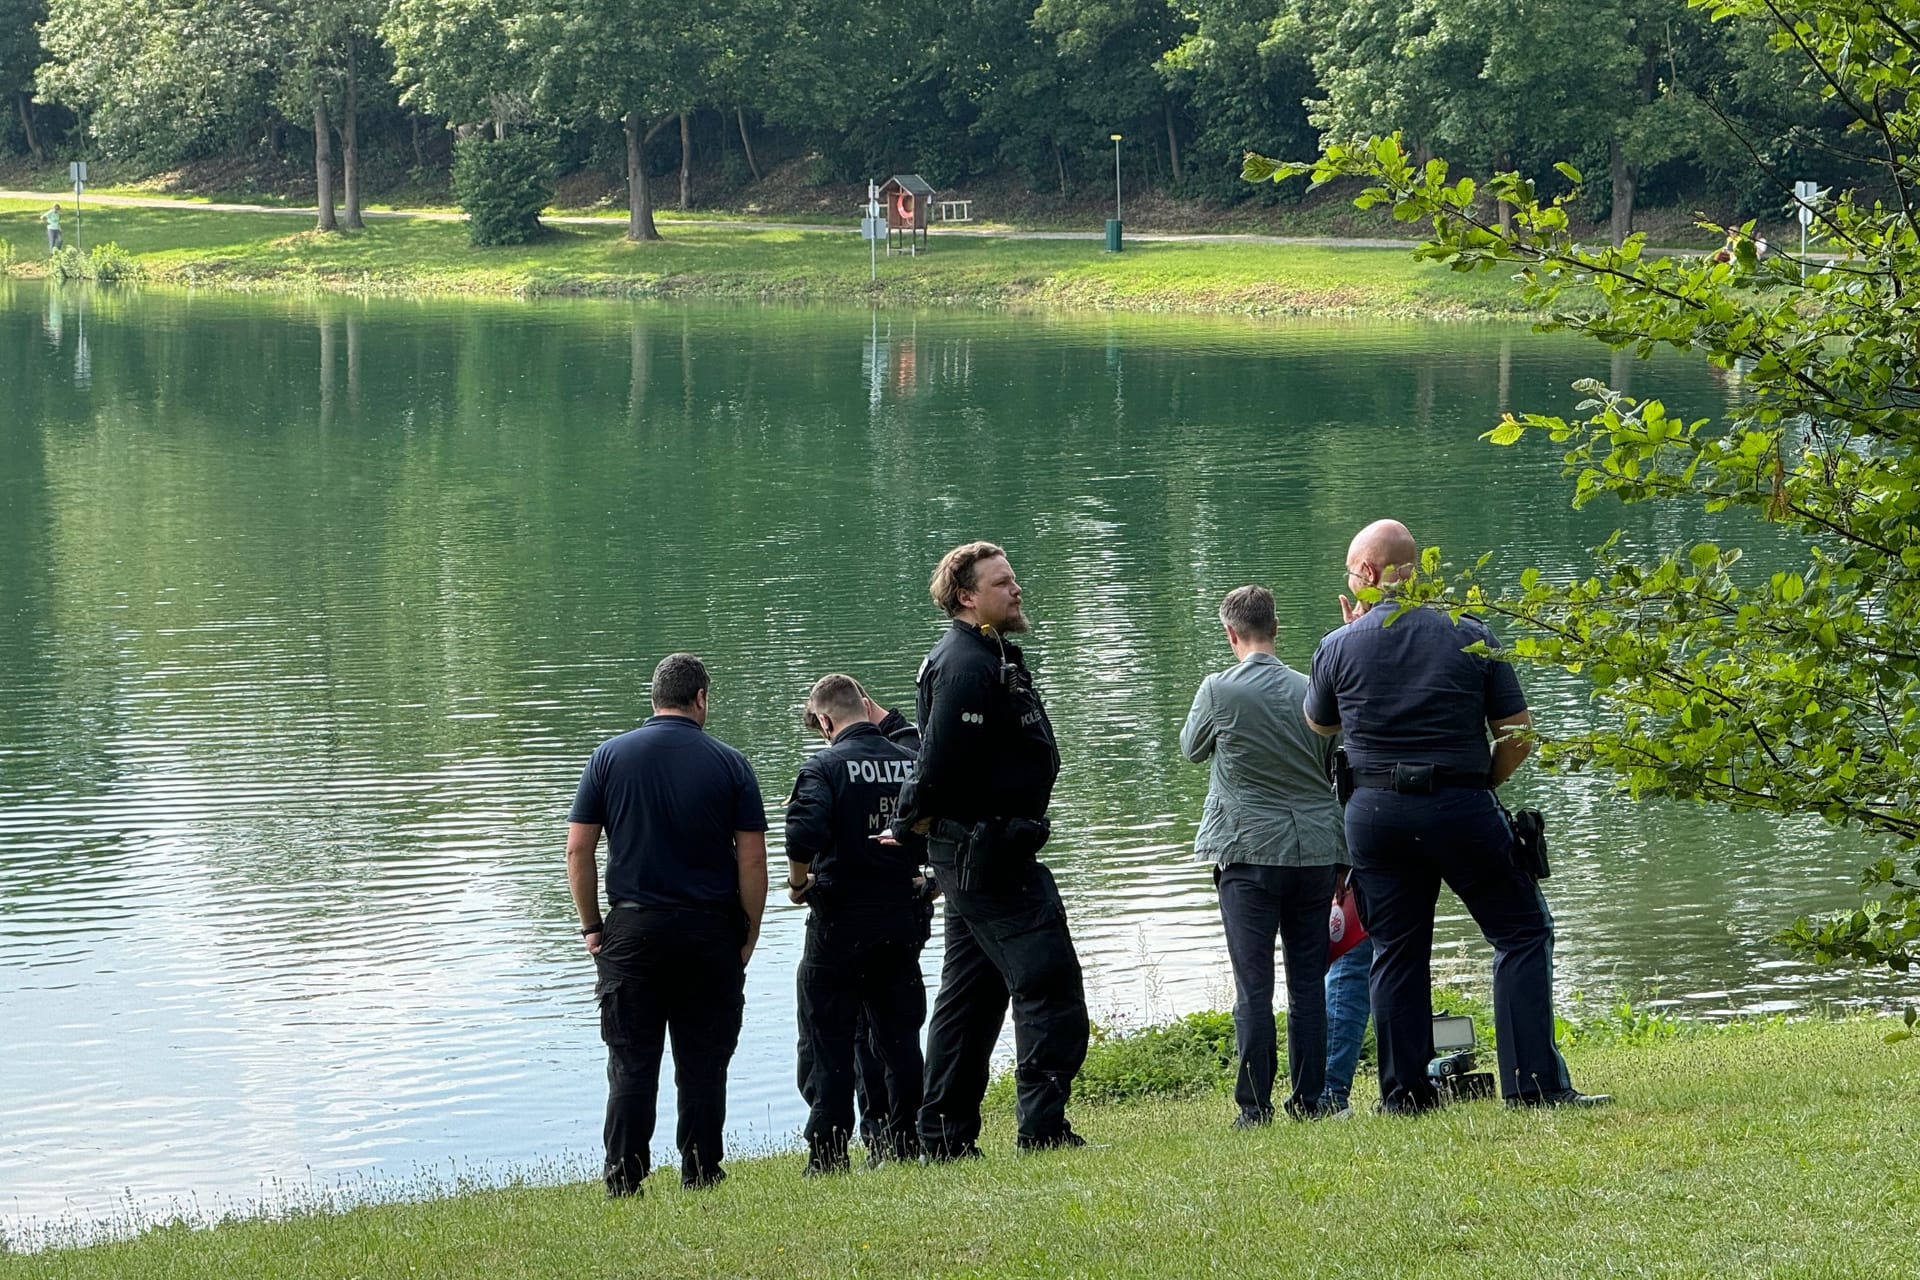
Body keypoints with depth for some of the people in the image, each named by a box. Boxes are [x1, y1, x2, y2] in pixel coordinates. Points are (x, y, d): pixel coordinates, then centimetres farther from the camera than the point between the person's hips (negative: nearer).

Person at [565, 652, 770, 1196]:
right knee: (702, 1064, 6)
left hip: (632, 928, 1)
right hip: (710, 932, 0)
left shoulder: (610, 756, 1)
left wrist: (591, 926, 7)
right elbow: (752, 858, -4)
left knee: (631, 1065, 4)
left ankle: (623, 1182, 1)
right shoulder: (728, 763, -1)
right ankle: (700, 1177, 7)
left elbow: (578, 849, -1)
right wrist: (749, 935, 5)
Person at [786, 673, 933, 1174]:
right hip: (902, 919, 5)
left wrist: (799, 883, -8)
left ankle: (828, 1155, 0)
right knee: (898, 1035, 14)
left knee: (827, 1042, 2)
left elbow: (803, 833, -26)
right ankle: (903, 1143, 15)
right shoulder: (912, 763, 3)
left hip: (840, 921, -5)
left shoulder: (826, 766, -12)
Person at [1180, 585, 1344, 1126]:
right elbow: (1331, 765, 12)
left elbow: (1191, 749, 9)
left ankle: (1255, 1103, -2)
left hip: (1250, 852, -3)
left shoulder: (1219, 691, -9)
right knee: (1309, 981, 9)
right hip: (1316, 849, 3)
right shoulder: (1310, 690, 2)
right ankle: (1309, 1098, 11)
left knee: (1253, 985, -1)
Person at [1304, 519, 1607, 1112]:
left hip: (1375, 813, 2)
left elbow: (1320, 724, 19)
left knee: (1396, 950, 11)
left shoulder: (1337, 647, 0)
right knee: (1523, 933, 6)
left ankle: (1403, 1091, 10)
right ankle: (1532, 1081, -4)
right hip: (1461, 808, -2)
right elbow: (1518, 734, -2)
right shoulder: (1471, 637, -2)